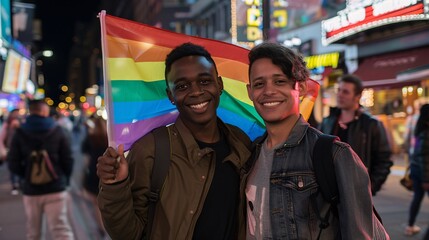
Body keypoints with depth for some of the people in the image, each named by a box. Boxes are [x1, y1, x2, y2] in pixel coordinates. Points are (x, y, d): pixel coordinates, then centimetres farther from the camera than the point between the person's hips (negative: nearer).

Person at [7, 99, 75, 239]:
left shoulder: (20, 134, 0)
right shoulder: (58, 131, -1)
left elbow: (13, 164, -1)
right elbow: (68, 160, -1)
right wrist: (64, 179, 16)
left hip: (31, 190, 2)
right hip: (56, 188, -1)